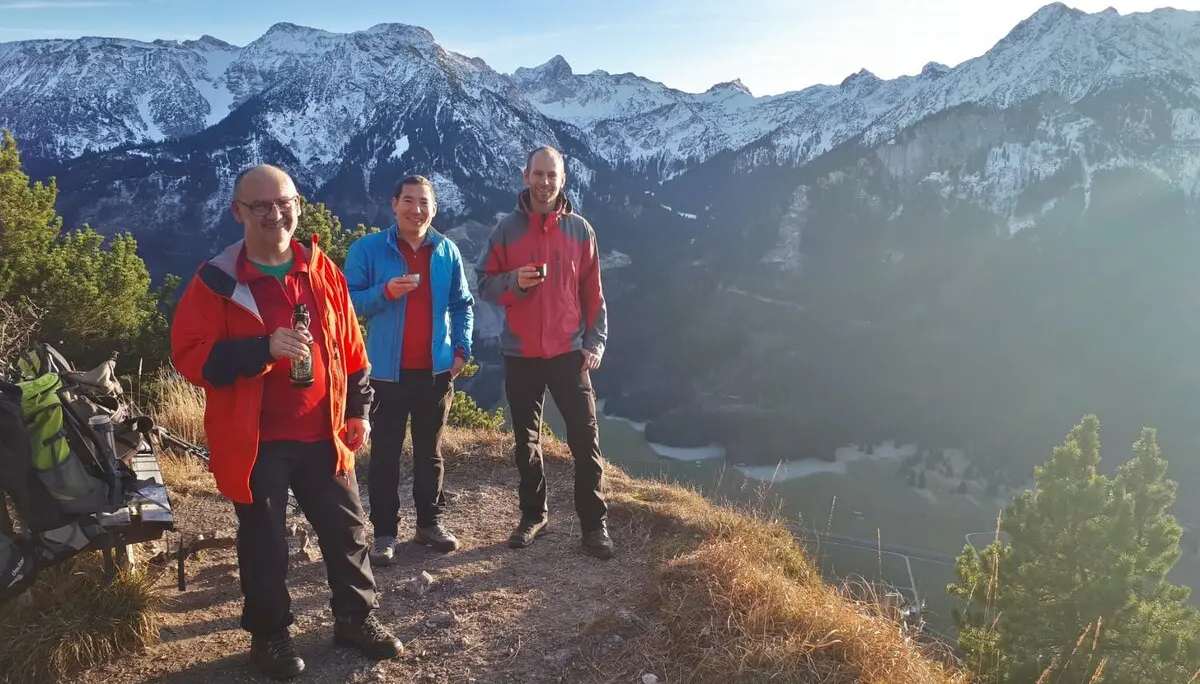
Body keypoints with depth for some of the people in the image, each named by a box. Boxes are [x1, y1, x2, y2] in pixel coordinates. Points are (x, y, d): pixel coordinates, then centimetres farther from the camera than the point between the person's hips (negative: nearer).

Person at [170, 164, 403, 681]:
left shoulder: (323, 271, 3)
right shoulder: (217, 281, -9)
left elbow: (350, 345, 10)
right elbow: (188, 356, -13)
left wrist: (358, 409, 8)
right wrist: (264, 348, -26)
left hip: (323, 434, 4)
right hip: (255, 441, -3)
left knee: (347, 530, 13)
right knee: (264, 543, 10)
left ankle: (356, 618, 32)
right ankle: (269, 635, 30)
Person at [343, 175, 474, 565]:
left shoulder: (447, 251, 6)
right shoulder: (367, 249, -5)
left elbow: (462, 304, 12)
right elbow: (348, 301, -6)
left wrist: (462, 348, 1)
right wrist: (385, 292, -22)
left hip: (436, 369, 3)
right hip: (387, 370, -3)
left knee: (430, 451, 14)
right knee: (385, 453, 3)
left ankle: (430, 522, 26)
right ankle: (384, 532, 13)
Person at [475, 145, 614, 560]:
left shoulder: (580, 229, 3)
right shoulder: (506, 229, 1)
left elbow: (593, 292, 4)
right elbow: (484, 283, 2)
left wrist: (595, 342, -2)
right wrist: (514, 281, -18)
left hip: (569, 351, 0)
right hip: (520, 353, 1)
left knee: (585, 437, -2)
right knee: (526, 439, 11)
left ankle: (594, 523, 8)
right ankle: (533, 514, 27)